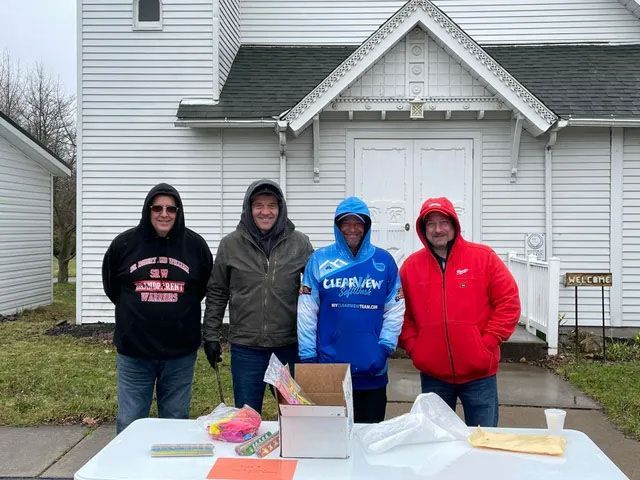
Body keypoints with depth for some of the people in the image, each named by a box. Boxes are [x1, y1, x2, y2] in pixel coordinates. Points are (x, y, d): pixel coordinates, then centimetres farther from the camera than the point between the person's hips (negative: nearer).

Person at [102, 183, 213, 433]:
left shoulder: (195, 245, -2)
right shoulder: (124, 243, -3)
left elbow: (206, 286, 12)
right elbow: (111, 286, 13)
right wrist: (133, 310, 11)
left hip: (180, 353, 0)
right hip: (133, 351, 0)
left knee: (176, 422, 12)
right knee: (129, 424, 8)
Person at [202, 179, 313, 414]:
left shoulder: (300, 243, -1)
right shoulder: (230, 244, 0)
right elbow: (216, 293, 6)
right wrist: (211, 336, 4)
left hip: (290, 345, 0)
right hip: (245, 347, 0)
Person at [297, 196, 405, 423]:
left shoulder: (384, 261, 3)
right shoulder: (319, 260, -1)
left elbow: (395, 309, 3)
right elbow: (306, 312, -2)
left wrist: (385, 347, -7)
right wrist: (307, 356, -5)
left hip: (373, 372, 1)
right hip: (329, 366, -1)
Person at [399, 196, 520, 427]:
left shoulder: (483, 257, -4)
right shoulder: (411, 265, 3)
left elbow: (509, 302, -4)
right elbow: (402, 312, 8)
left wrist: (488, 343, -9)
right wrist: (413, 347, -3)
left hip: (479, 373, -2)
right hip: (432, 375, 2)